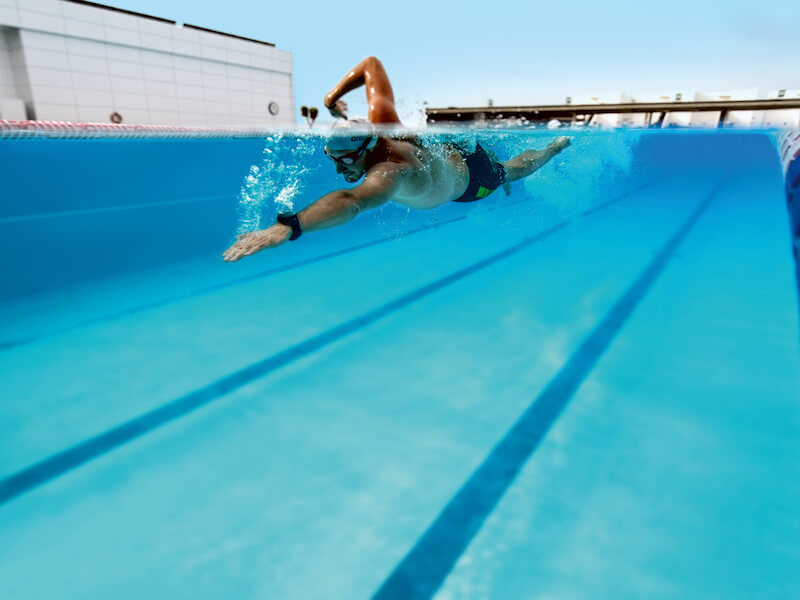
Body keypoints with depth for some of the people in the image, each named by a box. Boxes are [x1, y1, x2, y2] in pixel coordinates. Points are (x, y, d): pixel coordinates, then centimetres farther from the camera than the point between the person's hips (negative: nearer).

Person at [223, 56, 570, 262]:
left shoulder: (389, 172, -53)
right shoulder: (383, 123, -33)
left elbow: (351, 202, -75)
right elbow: (372, 64, -19)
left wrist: (285, 228, -84)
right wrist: (333, 96, -23)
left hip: (473, 179, -6)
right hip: (445, 150, 6)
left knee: (513, 171, 28)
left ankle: (554, 147, 59)